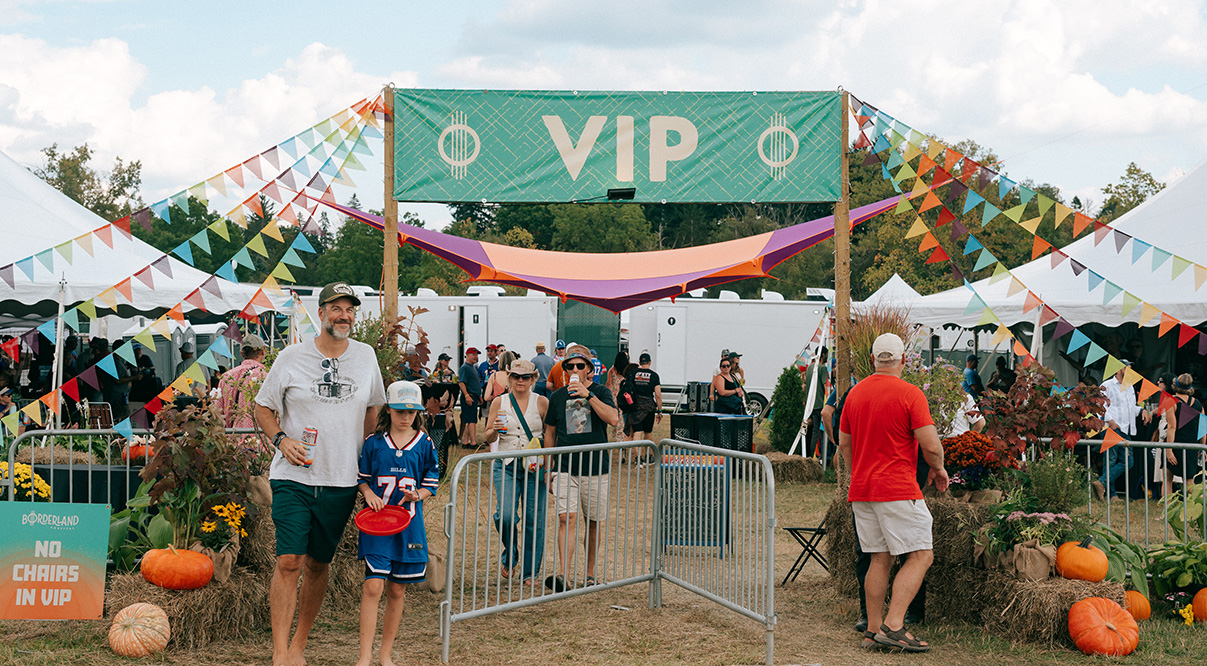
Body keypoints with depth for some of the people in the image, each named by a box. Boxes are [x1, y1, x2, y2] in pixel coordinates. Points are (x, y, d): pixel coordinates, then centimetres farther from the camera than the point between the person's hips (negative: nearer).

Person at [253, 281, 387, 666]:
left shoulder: (366, 356, 7)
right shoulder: (291, 358, -1)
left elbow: (373, 407, 21)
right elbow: (263, 408, 6)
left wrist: (362, 452, 14)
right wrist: (281, 439, -12)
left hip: (341, 482, 3)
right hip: (293, 478, -3)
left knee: (318, 564, 9)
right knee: (289, 562, -12)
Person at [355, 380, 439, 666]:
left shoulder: (424, 444, 3)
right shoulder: (374, 442, 1)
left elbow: (431, 483, 7)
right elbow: (362, 477, 10)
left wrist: (417, 495, -13)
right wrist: (368, 493, -10)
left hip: (408, 523, 2)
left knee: (397, 592, 8)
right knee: (373, 586, -11)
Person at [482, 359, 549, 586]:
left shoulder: (542, 403, 4)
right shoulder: (499, 402, 6)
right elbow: (488, 437, 11)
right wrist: (494, 429, -12)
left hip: (535, 466, 0)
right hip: (506, 465, 0)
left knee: (534, 520, 0)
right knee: (506, 514, -18)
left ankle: (530, 573, 14)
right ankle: (509, 555, 11)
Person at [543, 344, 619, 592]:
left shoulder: (600, 392, 0)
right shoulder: (558, 396, 8)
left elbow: (614, 418, -18)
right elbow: (550, 433, 16)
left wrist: (588, 395, -23)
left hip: (596, 469, -1)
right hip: (566, 469, 1)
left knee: (592, 523, 8)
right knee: (566, 519, -13)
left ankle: (590, 573, 22)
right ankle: (564, 576, -18)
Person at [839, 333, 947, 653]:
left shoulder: (855, 393, 10)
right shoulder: (910, 393, -9)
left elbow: (844, 444, 19)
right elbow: (931, 446, -13)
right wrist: (938, 469, 7)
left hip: (861, 491, 7)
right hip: (898, 489, -7)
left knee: (880, 559, 12)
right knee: (921, 555, -2)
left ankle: (873, 630, 10)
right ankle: (893, 626, -12)